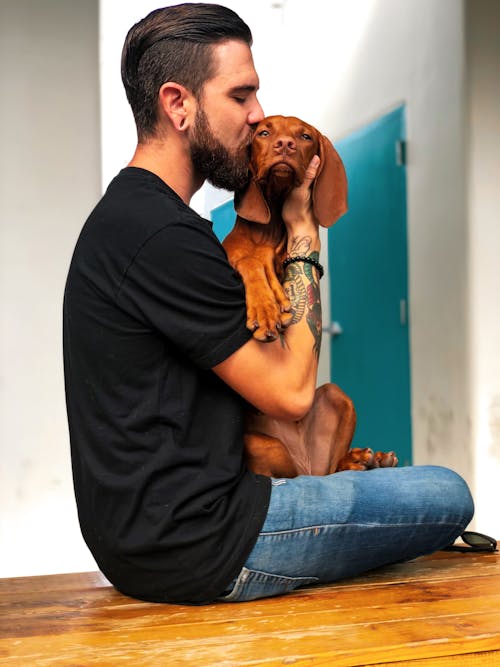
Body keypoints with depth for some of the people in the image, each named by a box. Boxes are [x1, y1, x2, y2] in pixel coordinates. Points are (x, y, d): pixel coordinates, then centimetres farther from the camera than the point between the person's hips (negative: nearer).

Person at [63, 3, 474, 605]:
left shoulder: (127, 214, 13)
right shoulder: (162, 236, -21)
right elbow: (291, 391, -15)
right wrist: (303, 230, -7)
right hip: (192, 547, -10)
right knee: (448, 497, -1)